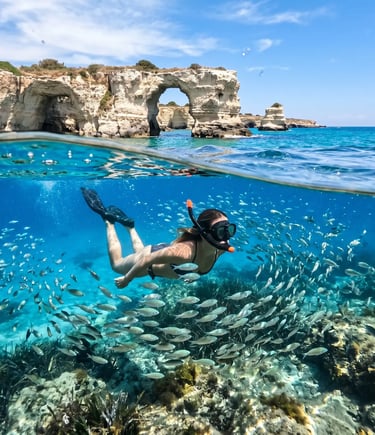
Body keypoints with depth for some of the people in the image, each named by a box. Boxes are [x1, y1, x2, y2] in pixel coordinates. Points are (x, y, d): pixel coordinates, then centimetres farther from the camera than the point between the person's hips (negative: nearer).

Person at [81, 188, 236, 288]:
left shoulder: (220, 249, -27)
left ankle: (129, 225, 53)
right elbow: (147, 259, -36)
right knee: (116, 264, 27)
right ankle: (108, 219, 33)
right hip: (150, 256, -5)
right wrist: (126, 280, -21)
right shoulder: (184, 251, -48)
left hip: (166, 251, 5)